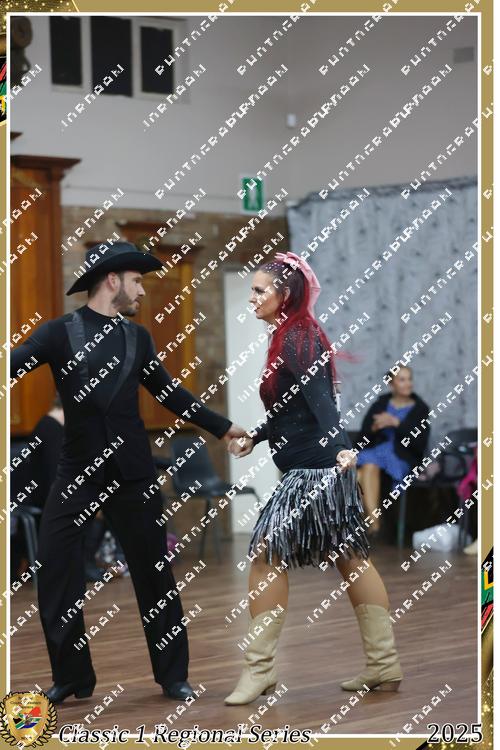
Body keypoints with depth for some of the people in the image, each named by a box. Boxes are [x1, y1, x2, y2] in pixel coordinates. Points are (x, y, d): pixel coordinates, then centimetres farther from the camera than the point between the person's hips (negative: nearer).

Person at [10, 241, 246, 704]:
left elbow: (169, 392, 20)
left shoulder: (138, 337, 9)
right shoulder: (59, 332, -3)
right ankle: (72, 677, 13)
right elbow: (13, 366, -13)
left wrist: (220, 427, 24)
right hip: (77, 471, -2)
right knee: (55, 575, -2)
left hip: (132, 471, 2)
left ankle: (173, 677, 18)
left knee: (154, 574, 6)